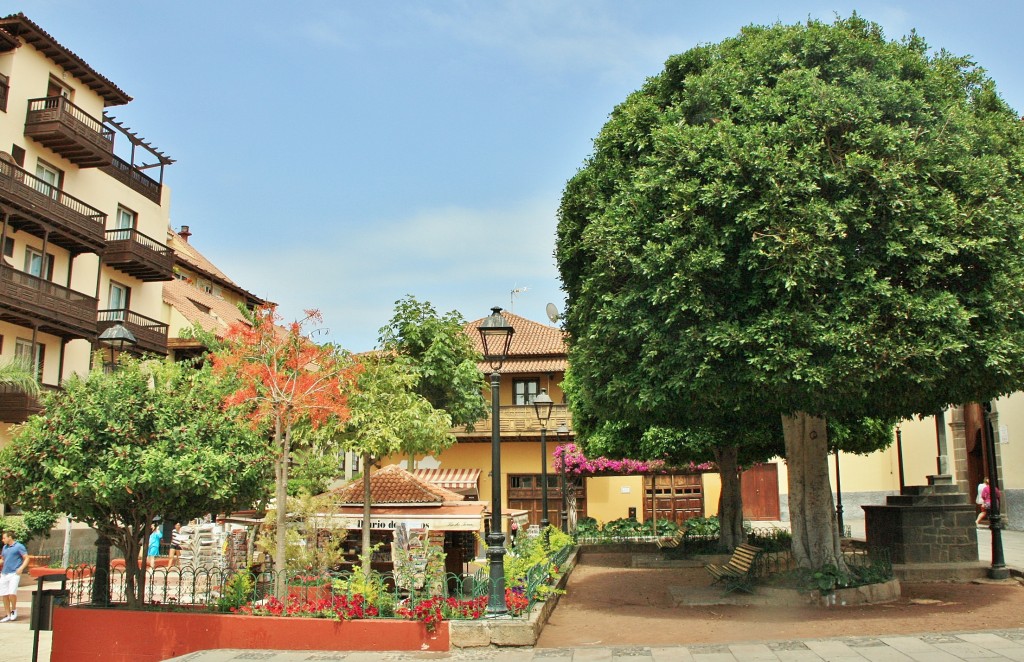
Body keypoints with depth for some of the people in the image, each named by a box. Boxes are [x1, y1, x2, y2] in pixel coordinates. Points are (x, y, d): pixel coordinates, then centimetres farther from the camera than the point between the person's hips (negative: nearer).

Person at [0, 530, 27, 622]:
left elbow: (26, 559, -5)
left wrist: (21, 568, -19)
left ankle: (14, 609, 6)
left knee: (12, 593, -18)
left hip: (14, 574, -7)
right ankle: (8, 615, 14)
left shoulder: (19, 546, -3)